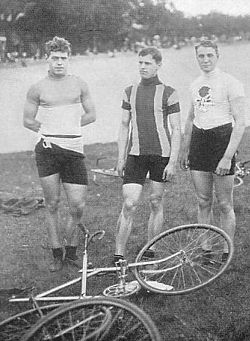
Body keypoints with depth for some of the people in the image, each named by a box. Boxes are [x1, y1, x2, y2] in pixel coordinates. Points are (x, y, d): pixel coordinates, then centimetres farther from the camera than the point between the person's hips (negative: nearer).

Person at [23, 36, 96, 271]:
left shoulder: (79, 84, 10)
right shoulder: (38, 89, 5)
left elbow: (90, 115, 15)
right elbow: (28, 121, 11)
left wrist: (68, 127, 8)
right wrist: (51, 130, 7)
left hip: (74, 149, 1)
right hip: (48, 149, -1)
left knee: (78, 207, -2)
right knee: (52, 204, 2)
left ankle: (71, 250, 19)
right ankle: (57, 254, 15)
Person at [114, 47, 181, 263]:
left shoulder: (168, 93, -2)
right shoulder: (130, 92, 9)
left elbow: (176, 130, -3)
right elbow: (124, 126, 14)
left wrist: (172, 162, -9)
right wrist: (121, 158, 9)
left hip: (161, 154, -2)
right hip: (136, 155, 2)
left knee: (156, 203, 6)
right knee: (129, 204, -5)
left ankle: (150, 250, 19)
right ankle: (119, 255, -1)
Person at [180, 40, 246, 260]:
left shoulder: (230, 83, -8)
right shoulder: (196, 84, 13)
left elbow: (240, 123, -13)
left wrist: (228, 157, -19)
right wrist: (185, 151, 19)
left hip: (222, 140, -6)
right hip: (199, 142, 6)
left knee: (225, 205, 1)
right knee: (203, 202, 10)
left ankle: (227, 253, 12)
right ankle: (205, 250, 19)